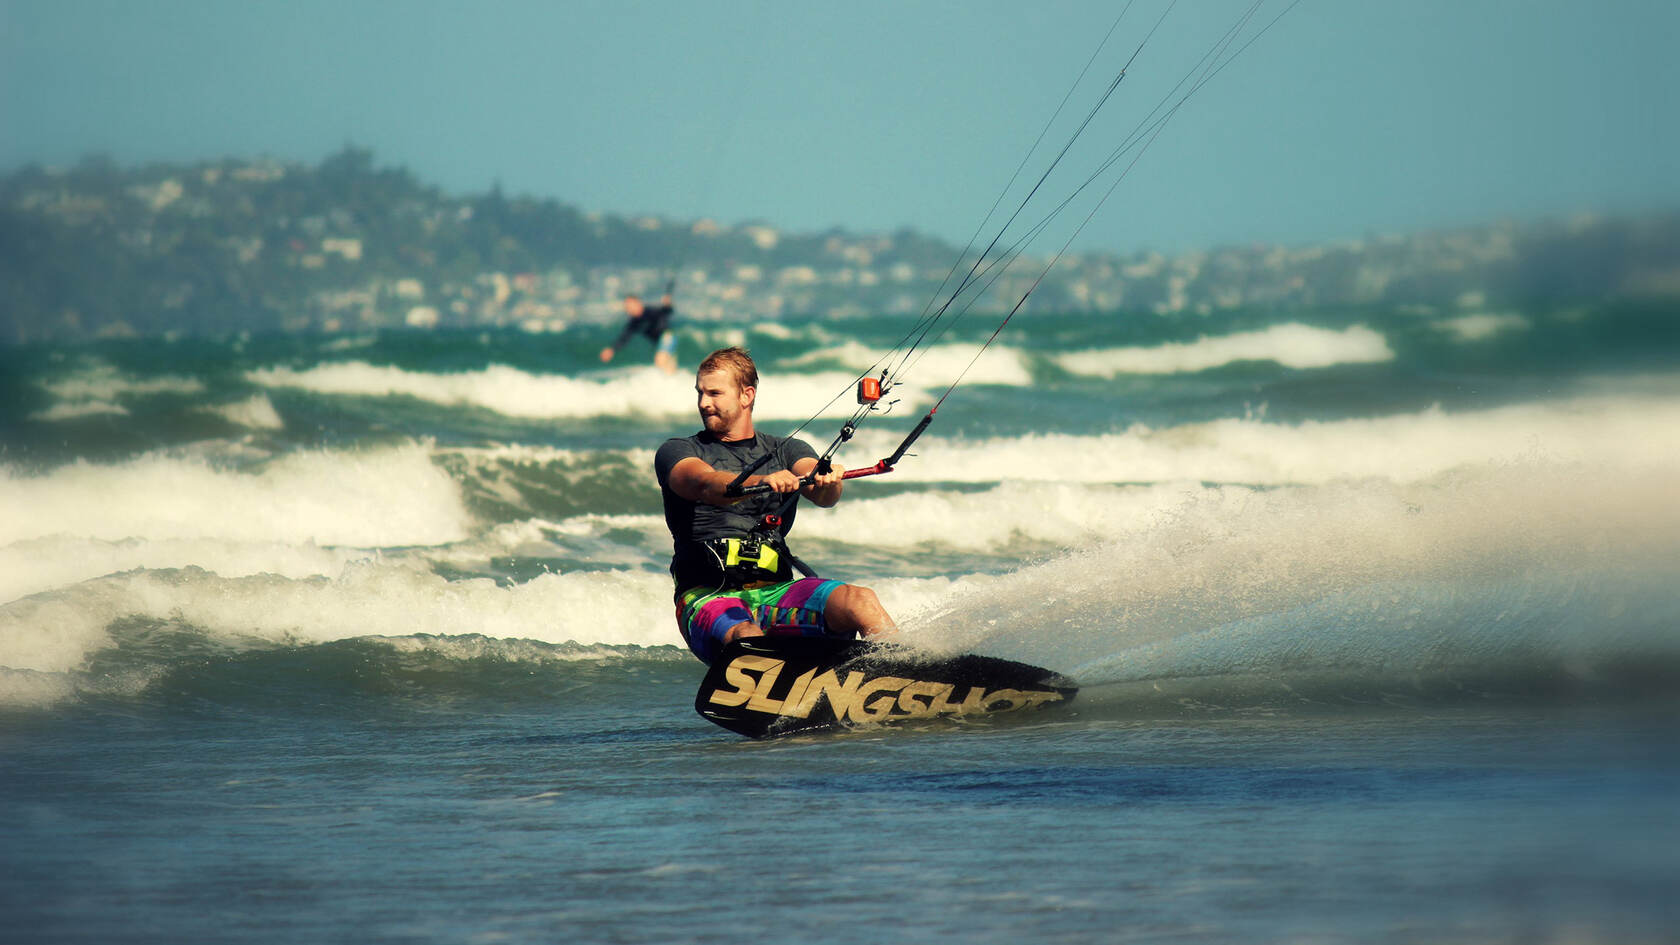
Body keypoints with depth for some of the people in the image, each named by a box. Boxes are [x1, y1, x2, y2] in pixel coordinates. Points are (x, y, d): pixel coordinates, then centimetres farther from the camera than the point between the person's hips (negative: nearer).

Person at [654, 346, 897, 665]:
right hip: (708, 597, -2)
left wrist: (828, 480, -30)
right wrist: (762, 481, -35)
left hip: (775, 592, 2)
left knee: (862, 602, -25)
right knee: (747, 638, -37)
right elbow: (705, 484, -14)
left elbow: (822, 495, -3)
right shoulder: (677, 451, 10)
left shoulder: (785, 451, 18)